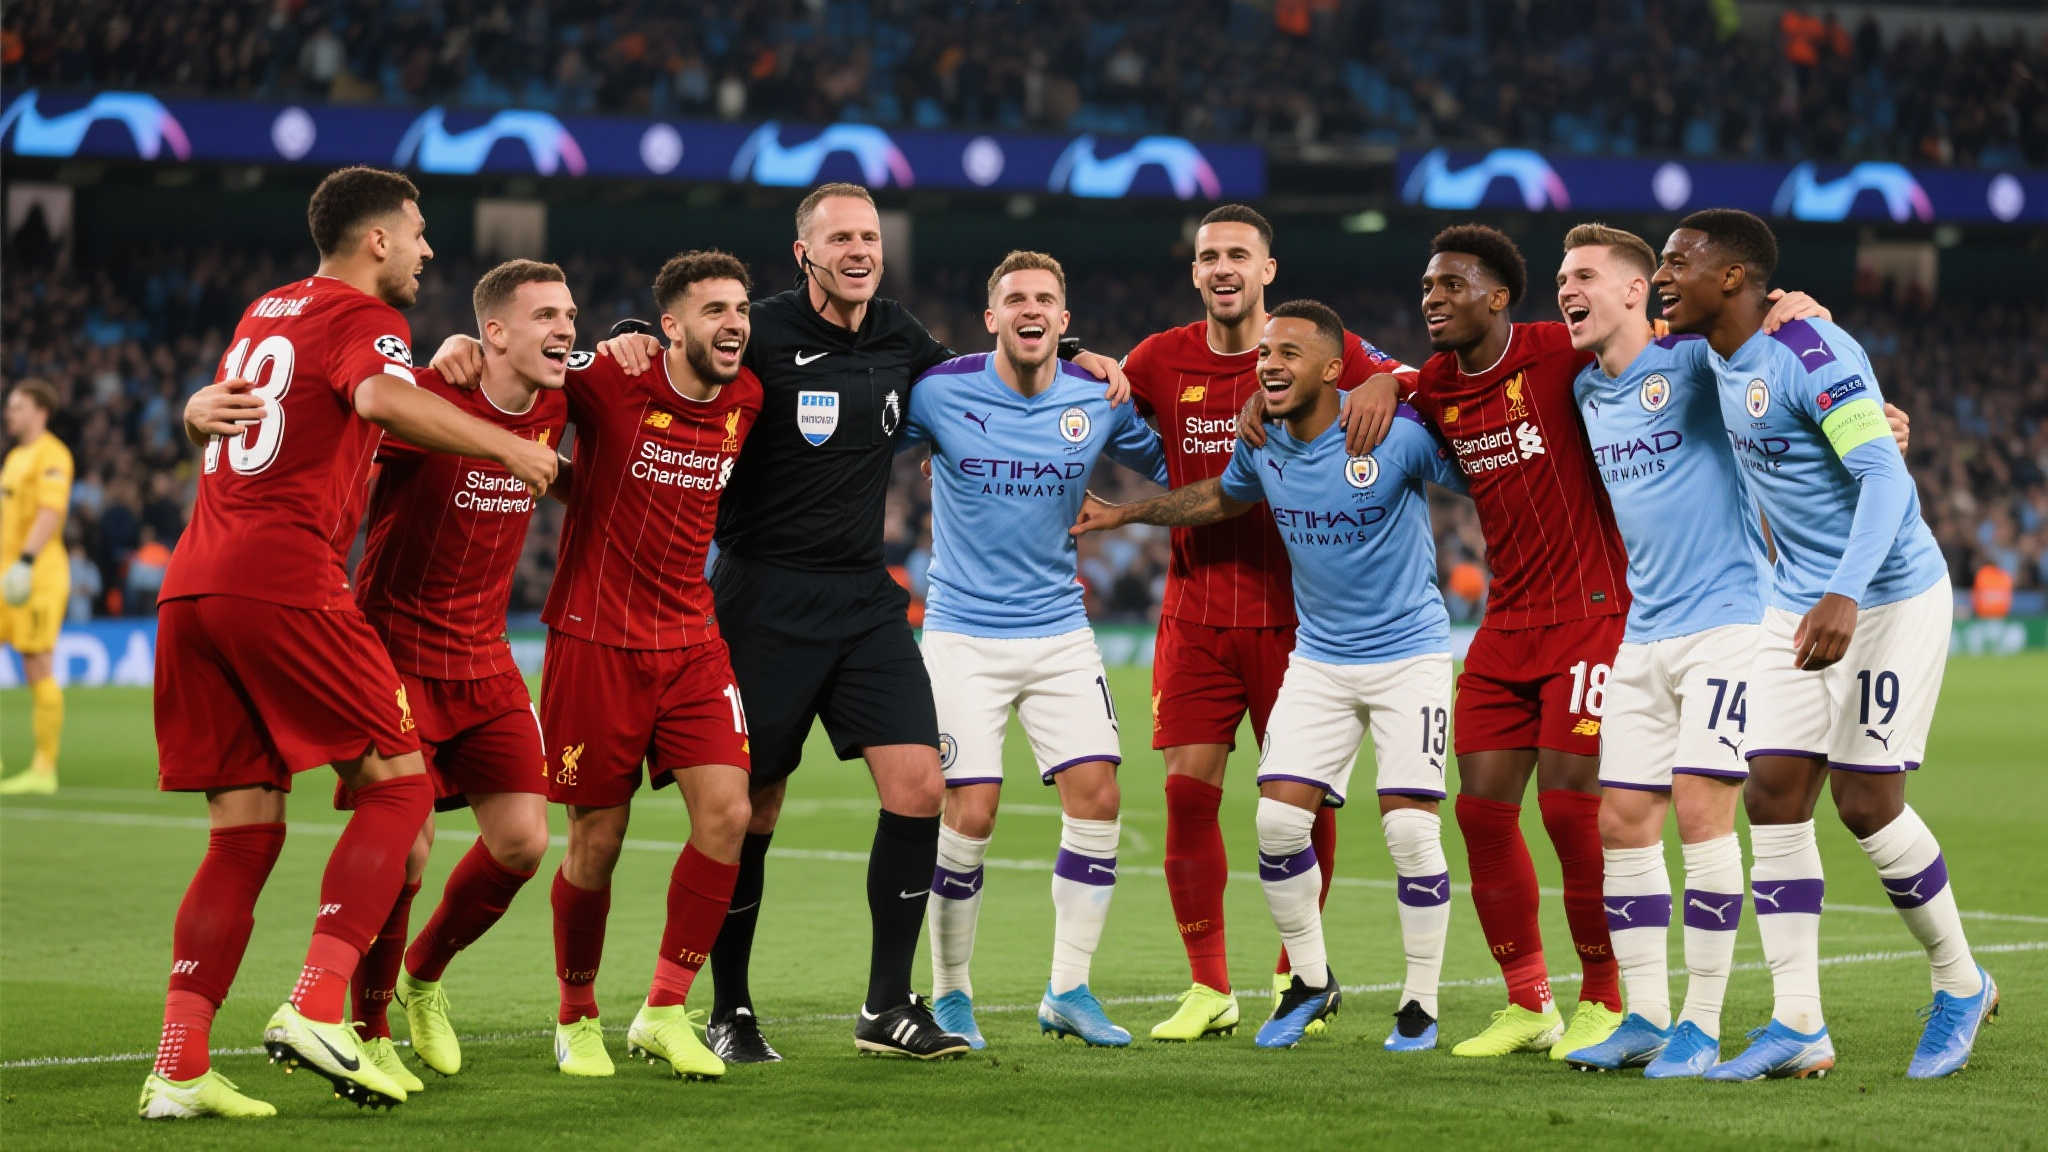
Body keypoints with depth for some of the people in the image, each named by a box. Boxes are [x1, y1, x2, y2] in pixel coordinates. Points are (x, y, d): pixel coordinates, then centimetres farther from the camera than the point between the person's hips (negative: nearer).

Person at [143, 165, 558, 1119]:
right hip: (285, 582, -8)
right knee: (399, 785, 1)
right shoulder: (360, 317, 0)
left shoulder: (266, 312, 24)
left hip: (190, 584, 8)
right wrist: (505, 446, -16)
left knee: (244, 832, 9)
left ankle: (178, 1066, 0)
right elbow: (384, 398, -22)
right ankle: (317, 1009, -12)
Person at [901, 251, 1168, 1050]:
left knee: (1096, 796, -6)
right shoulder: (939, 392, -9)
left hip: (1060, 632, 3)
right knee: (970, 814, -9)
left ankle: (1068, 991, 7)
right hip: (964, 634, -3)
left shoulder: (1099, 400, 0)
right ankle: (949, 994, 9)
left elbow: (1174, 466, 17)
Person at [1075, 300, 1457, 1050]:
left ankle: (1421, 1003, 6)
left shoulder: (1396, 436, -19)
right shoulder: (1261, 444, -1)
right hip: (1318, 659, 5)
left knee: (1410, 827, -10)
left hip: (1408, 655, -5)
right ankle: (1311, 981, 15)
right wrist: (1126, 514, 20)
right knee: (1278, 817, -5)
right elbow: (1222, 497, 21)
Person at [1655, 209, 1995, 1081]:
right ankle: (1798, 1026, 1)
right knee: (1773, 796, -2)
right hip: (1798, 605, 8)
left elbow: (1884, 478, -28)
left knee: (1866, 803, -6)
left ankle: (1961, 986, 15)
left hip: (1888, 598, -8)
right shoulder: (1721, 362, 5)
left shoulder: (1811, 354, -21)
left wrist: (1844, 596, -38)